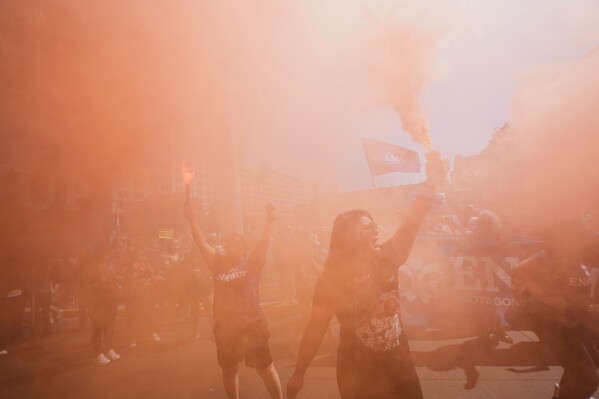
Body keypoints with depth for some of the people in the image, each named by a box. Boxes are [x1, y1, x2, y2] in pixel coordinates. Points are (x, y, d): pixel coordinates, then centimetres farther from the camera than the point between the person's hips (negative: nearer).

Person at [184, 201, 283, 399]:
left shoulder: (251, 263, -3)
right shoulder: (218, 263, 3)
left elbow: (264, 242, -15)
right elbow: (201, 242, 0)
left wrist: (269, 220, -29)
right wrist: (191, 219, -5)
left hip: (252, 323, -3)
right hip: (225, 325, 3)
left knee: (265, 368, 8)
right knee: (229, 369, 20)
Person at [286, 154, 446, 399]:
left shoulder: (386, 260, -7)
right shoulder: (330, 279, -14)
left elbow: (411, 224, -19)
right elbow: (315, 329, -9)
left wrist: (431, 183, -29)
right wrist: (299, 374, -6)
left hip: (399, 367, 3)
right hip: (356, 374, -3)